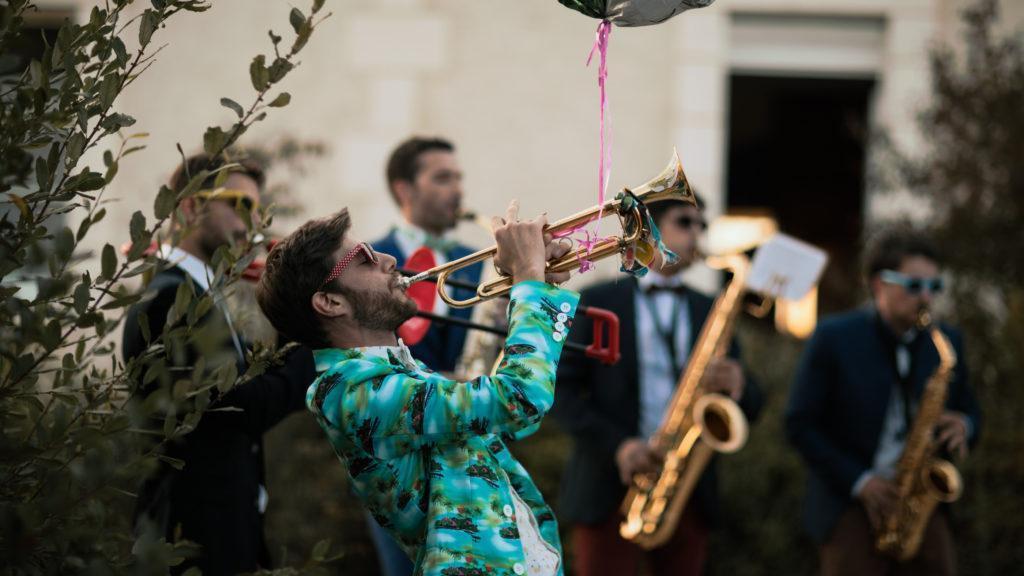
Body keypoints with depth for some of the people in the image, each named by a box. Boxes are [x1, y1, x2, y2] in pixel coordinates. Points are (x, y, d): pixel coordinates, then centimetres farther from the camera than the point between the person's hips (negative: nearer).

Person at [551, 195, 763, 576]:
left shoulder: (711, 311, 15)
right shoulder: (597, 302, 4)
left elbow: (750, 408, 12)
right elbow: (561, 388, -2)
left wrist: (737, 385, -12)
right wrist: (615, 444, -15)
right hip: (610, 488, -3)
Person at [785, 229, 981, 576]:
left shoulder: (946, 343, 9)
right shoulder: (834, 338, -3)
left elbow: (969, 414, 19)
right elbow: (800, 424, -4)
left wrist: (963, 428, -7)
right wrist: (859, 482, -12)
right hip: (851, 506, -3)